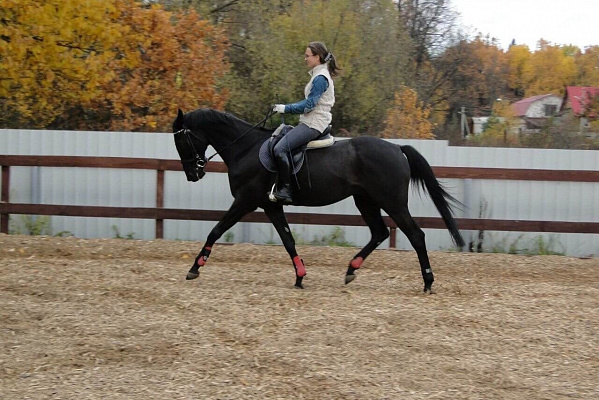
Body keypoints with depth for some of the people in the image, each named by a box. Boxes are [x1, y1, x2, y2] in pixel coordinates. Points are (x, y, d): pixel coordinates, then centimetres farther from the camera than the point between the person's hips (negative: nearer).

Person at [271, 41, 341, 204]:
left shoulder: (320, 78, -15)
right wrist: (285, 108, 18)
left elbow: (308, 105, -19)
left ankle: (285, 191, -24)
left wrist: (285, 108, -15)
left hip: (313, 124, -11)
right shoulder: (319, 76, 17)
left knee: (280, 148, -23)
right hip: (311, 122, 11)